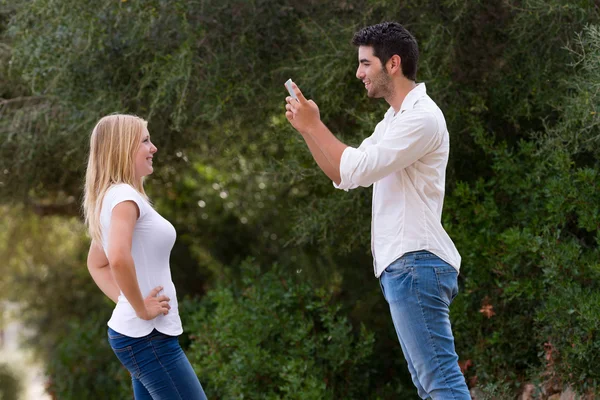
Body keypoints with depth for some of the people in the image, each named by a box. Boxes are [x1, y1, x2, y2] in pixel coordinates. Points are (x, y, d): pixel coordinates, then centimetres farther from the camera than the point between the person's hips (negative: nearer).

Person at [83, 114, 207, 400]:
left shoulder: (111, 196, 14)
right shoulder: (124, 195, -15)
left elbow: (96, 264, 27)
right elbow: (119, 258, -33)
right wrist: (141, 309, -20)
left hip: (137, 333, 10)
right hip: (149, 335, -10)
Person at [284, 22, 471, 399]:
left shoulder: (421, 117, -13)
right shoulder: (395, 118, 19)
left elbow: (357, 169, -18)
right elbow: (345, 175, 20)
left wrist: (314, 125, -8)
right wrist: (306, 128, 7)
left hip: (415, 264, -10)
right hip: (405, 264, 10)